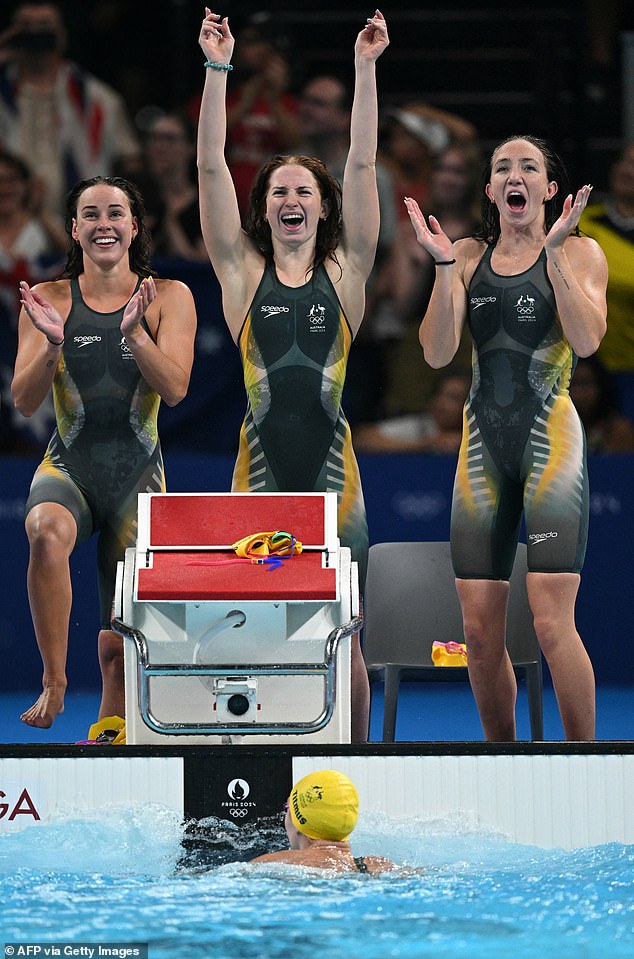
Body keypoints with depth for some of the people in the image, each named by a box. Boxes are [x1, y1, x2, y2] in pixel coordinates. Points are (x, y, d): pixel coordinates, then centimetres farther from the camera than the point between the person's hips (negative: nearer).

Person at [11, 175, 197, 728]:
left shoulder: (168, 298, 3)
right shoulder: (49, 300, 4)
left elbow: (174, 388, -9)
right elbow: (25, 401, -2)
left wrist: (133, 331, -24)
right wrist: (52, 345, -20)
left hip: (138, 473, 1)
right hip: (69, 467, -1)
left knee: (121, 641, 1)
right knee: (48, 533, -37)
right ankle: (54, 679, -27)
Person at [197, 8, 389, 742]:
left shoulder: (345, 272, 6)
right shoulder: (244, 274, 6)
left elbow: (361, 165, 1)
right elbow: (210, 169, 1)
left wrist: (365, 68, -3)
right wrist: (217, 69, -3)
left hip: (331, 460, 0)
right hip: (261, 461, 0)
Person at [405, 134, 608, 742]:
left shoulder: (579, 253, 3)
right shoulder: (470, 257, 12)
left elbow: (586, 340, -13)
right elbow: (437, 353, 1)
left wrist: (554, 251, -16)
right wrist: (443, 265, -9)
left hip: (550, 439, -4)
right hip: (483, 442, 4)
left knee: (551, 620, -15)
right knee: (479, 628, 1)